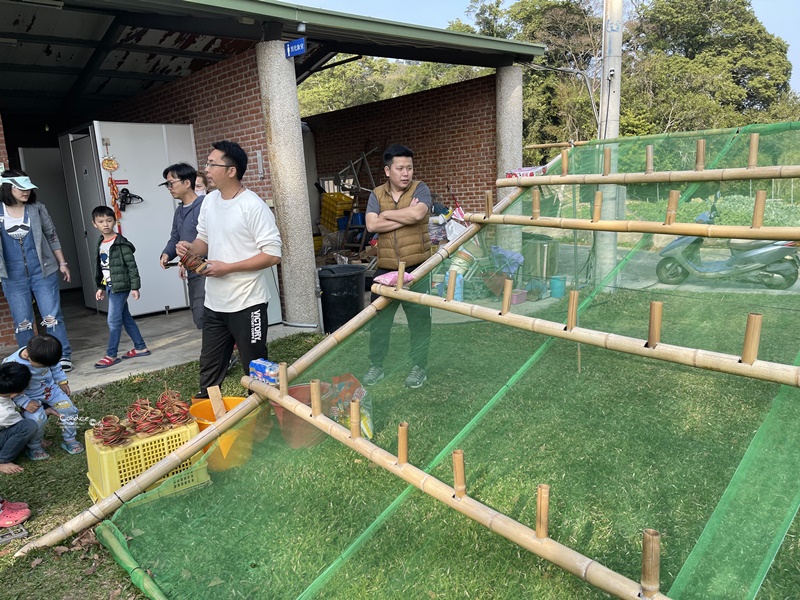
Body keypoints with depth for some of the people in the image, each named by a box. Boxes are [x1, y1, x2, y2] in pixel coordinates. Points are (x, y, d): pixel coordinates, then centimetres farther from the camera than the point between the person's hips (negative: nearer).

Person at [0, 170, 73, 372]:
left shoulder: (37, 209, 1)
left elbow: (52, 237, 8)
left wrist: (62, 263, 9)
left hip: (43, 272, 0)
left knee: (52, 317, 1)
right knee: (22, 323, 8)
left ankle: (64, 356, 9)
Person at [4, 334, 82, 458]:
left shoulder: (44, 356, -20)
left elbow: (55, 367, 4)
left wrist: (62, 381, 6)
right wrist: (25, 403, -22)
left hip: (51, 389, 4)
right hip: (31, 397, -4)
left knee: (68, 409, -6)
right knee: (38, 419, -24)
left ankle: (69, 439, 15)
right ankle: (34, 447, 5)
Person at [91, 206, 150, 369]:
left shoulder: (121, 243, -12)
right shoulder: (100, 244, 11)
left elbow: (132, 266, -13)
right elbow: (99, 267, 17)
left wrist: (135, 287, -15)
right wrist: (100, 287, 17)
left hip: (120, 286, -8)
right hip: (110, 286, 8)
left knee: (113, 321, -6)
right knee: (125, 318, 12)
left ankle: (111, 355, 2)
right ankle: (141, 347, 21)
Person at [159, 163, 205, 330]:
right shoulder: (179, 211, 17)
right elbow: (175, 238, 23)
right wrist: (166, 254, 3)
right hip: (192, 274, 10)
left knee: (202, 318, -15)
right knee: (198, 317, 14)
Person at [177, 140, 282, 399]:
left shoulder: (254, 206, -17)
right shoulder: (209, 201, 7)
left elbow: (273, 254, -20)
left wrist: (227, 268, -20)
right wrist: (190, 248, -5)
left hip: (247, 303, -7)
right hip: (214, 302, 7)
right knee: (209, 365, 19)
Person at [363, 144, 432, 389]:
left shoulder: (420, 189, -3)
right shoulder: (376, 194, 4)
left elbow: (417, 214, -23)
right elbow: (372, 225, -11)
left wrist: (386, 214, -10)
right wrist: (406, 216, -15)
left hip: (416, 267, -2)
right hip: (385, 269, 3)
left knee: (419, 319, 7)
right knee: (378, 319, 10)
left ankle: (419, 368, 23)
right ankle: (376, 366, 26)